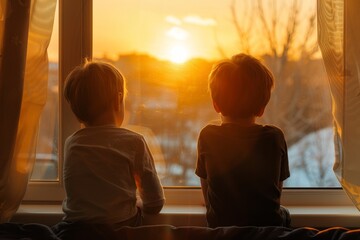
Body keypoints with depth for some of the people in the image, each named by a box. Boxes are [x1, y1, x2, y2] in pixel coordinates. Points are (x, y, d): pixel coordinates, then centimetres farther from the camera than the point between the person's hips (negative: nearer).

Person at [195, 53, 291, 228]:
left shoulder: (207, 137, -11)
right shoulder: (275, 137, -10)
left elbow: (206, 193, 0)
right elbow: (278, 188, 2)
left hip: (219, 224, 1)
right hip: (268, 225, -1)